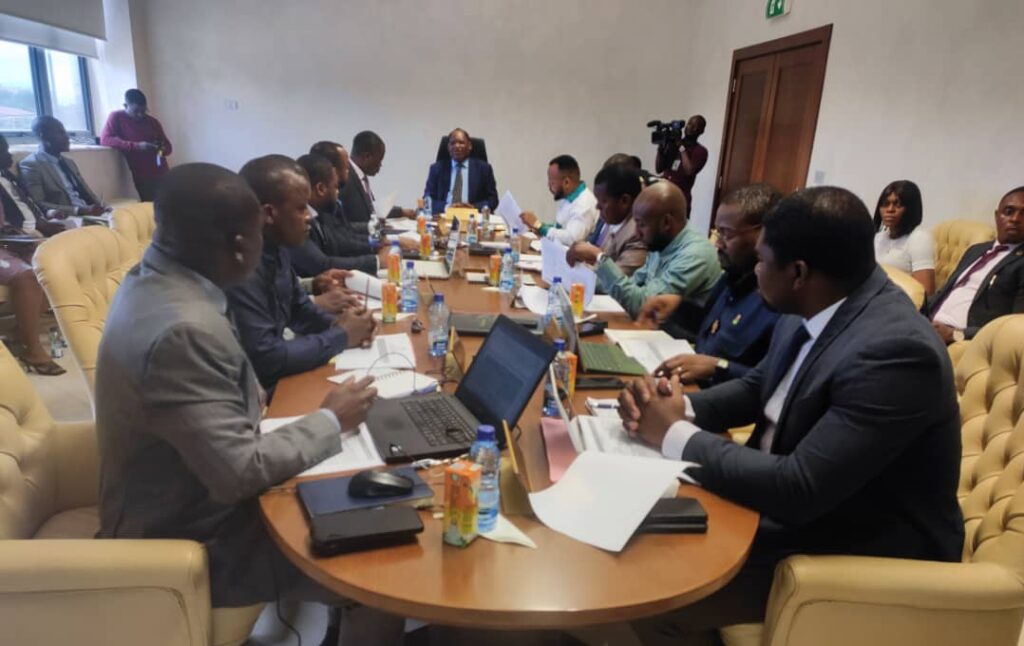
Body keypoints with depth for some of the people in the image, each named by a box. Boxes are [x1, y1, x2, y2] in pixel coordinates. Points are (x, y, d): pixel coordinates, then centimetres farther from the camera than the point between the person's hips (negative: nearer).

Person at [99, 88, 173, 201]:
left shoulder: (152, 121, 11)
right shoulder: (116, 117, 2)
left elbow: (168, 147, 17)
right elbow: (105, 139, -11)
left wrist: (161, 149, -8)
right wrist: (136, 146, -21)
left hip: (161, 174, 3)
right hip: (142, 177, -3)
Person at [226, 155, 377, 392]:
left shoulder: (276, 248, 1)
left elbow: (299, 307, 15)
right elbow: (264, 359, -27)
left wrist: (336, 323, -5)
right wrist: (340, 336, -17)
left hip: (277, 378, 8)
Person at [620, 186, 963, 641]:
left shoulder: (895, 351, -30)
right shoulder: (812, 309, -4)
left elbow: (798, 491, -32)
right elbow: (758, 388, 10)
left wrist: (675, 434, -22)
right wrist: (681, 407, -10)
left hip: (859, 550, -8)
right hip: (793, 504, 8)